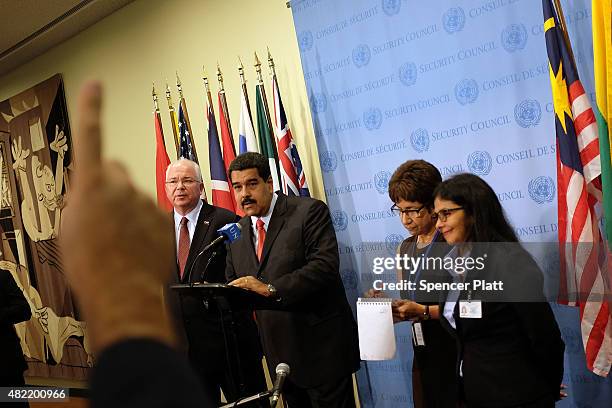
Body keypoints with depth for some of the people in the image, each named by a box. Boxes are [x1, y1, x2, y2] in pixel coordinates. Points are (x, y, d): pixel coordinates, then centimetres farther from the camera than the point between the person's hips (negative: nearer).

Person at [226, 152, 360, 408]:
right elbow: (232, 284, 15)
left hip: (321, 348, -6)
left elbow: (325, 264, -21)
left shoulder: (309, 212, -9)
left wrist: (270, 289, -29)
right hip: (280, 354, 6)